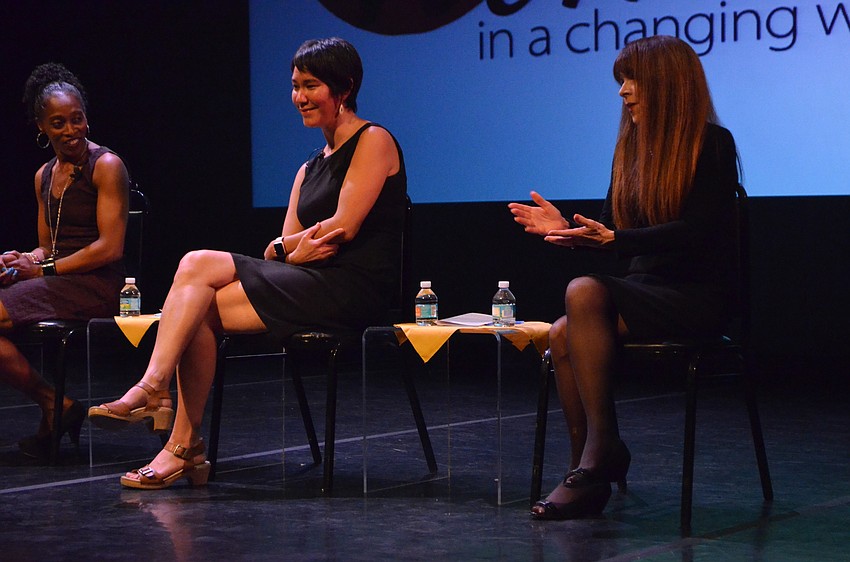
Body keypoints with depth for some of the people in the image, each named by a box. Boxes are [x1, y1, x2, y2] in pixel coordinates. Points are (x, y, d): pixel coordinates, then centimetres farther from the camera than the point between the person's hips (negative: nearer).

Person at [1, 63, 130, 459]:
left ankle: (57, 406, -9)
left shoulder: (106, 166, -5)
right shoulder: (45, 176, 19)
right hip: (57, 281, 8)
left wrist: (45, 269, -13)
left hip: (96, 286, -8)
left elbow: (110, 248, -13)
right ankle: (55, 411, -6)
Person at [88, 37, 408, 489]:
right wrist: (287, 248, -10)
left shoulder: (373, 142, 0)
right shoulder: (310, 169, 24)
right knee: (198, 264, -16)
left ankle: (183, 446, -17)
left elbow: (343, 227, -11)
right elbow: (282, 245, 14)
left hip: (352, 289, -8)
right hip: (308, 284, 8)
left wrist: (293, 244, 4)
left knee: (197, 308, -18)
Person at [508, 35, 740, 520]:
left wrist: (611, 239, -24)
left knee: (585, 292, -31)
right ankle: (591, 465, -18)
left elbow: (695, 232, -16)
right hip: (647, 290, 6)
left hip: (698, 298, -6)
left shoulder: (712, 144, -5)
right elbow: (612, 231, 16)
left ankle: (602, 450, -28)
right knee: (562, 336, -24)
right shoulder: (633, 146, 16)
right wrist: (569, 229, -3)